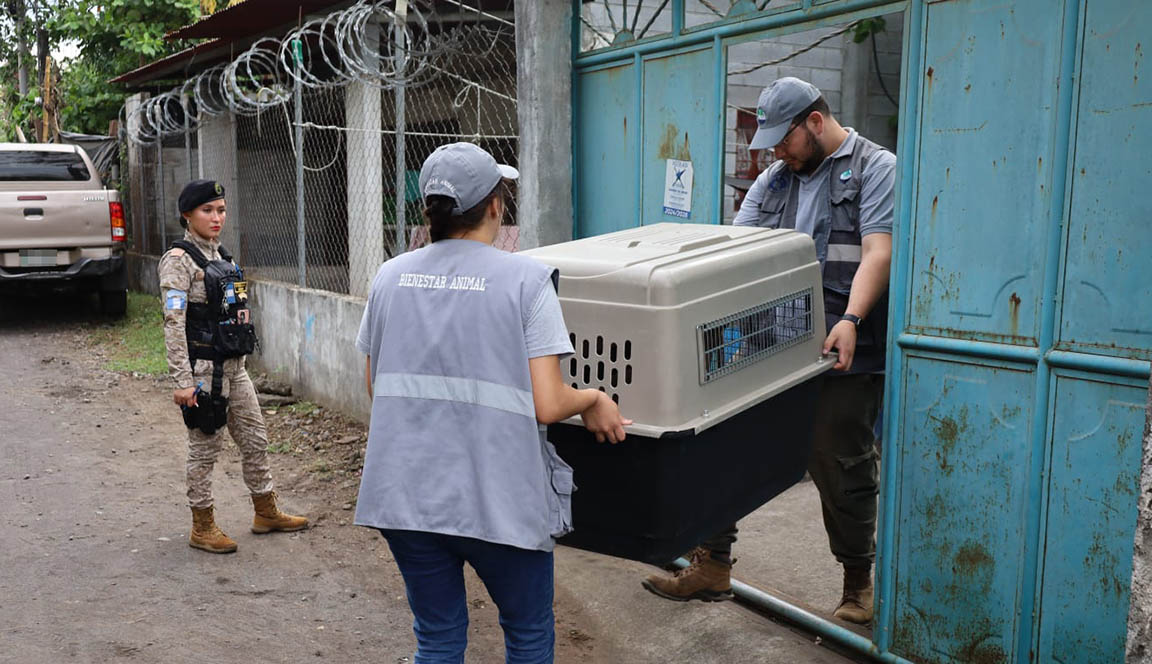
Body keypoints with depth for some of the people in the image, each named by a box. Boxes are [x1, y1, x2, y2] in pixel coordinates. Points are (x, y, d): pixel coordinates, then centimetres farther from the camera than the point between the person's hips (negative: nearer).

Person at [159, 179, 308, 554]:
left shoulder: (221, 255, 12)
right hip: (204, 370, -8)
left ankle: (266, 513, 28)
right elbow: (174, 323, -18)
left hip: (234, 368, 8)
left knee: (256, 439, 14)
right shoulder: (179, 259, -12)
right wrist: (182, 381, -21)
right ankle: (202, 528, 18)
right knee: (204, 448, 4)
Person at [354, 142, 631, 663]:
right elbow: (546, 405, -14)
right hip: (496, 498, -4)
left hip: (405, 495, 4)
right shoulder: (525, 279, -10)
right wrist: (594, 400, 5)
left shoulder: (391, 276, 3)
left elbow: (376, 387, 11)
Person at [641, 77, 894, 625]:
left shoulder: (876, 168, 0)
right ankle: (713, 565, 20)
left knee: (838, 467, 4)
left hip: (844, 353, -6)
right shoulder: (774, 179, 19)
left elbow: (878, 253, -13)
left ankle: (858, 583, 26)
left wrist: (851, 320, -27)